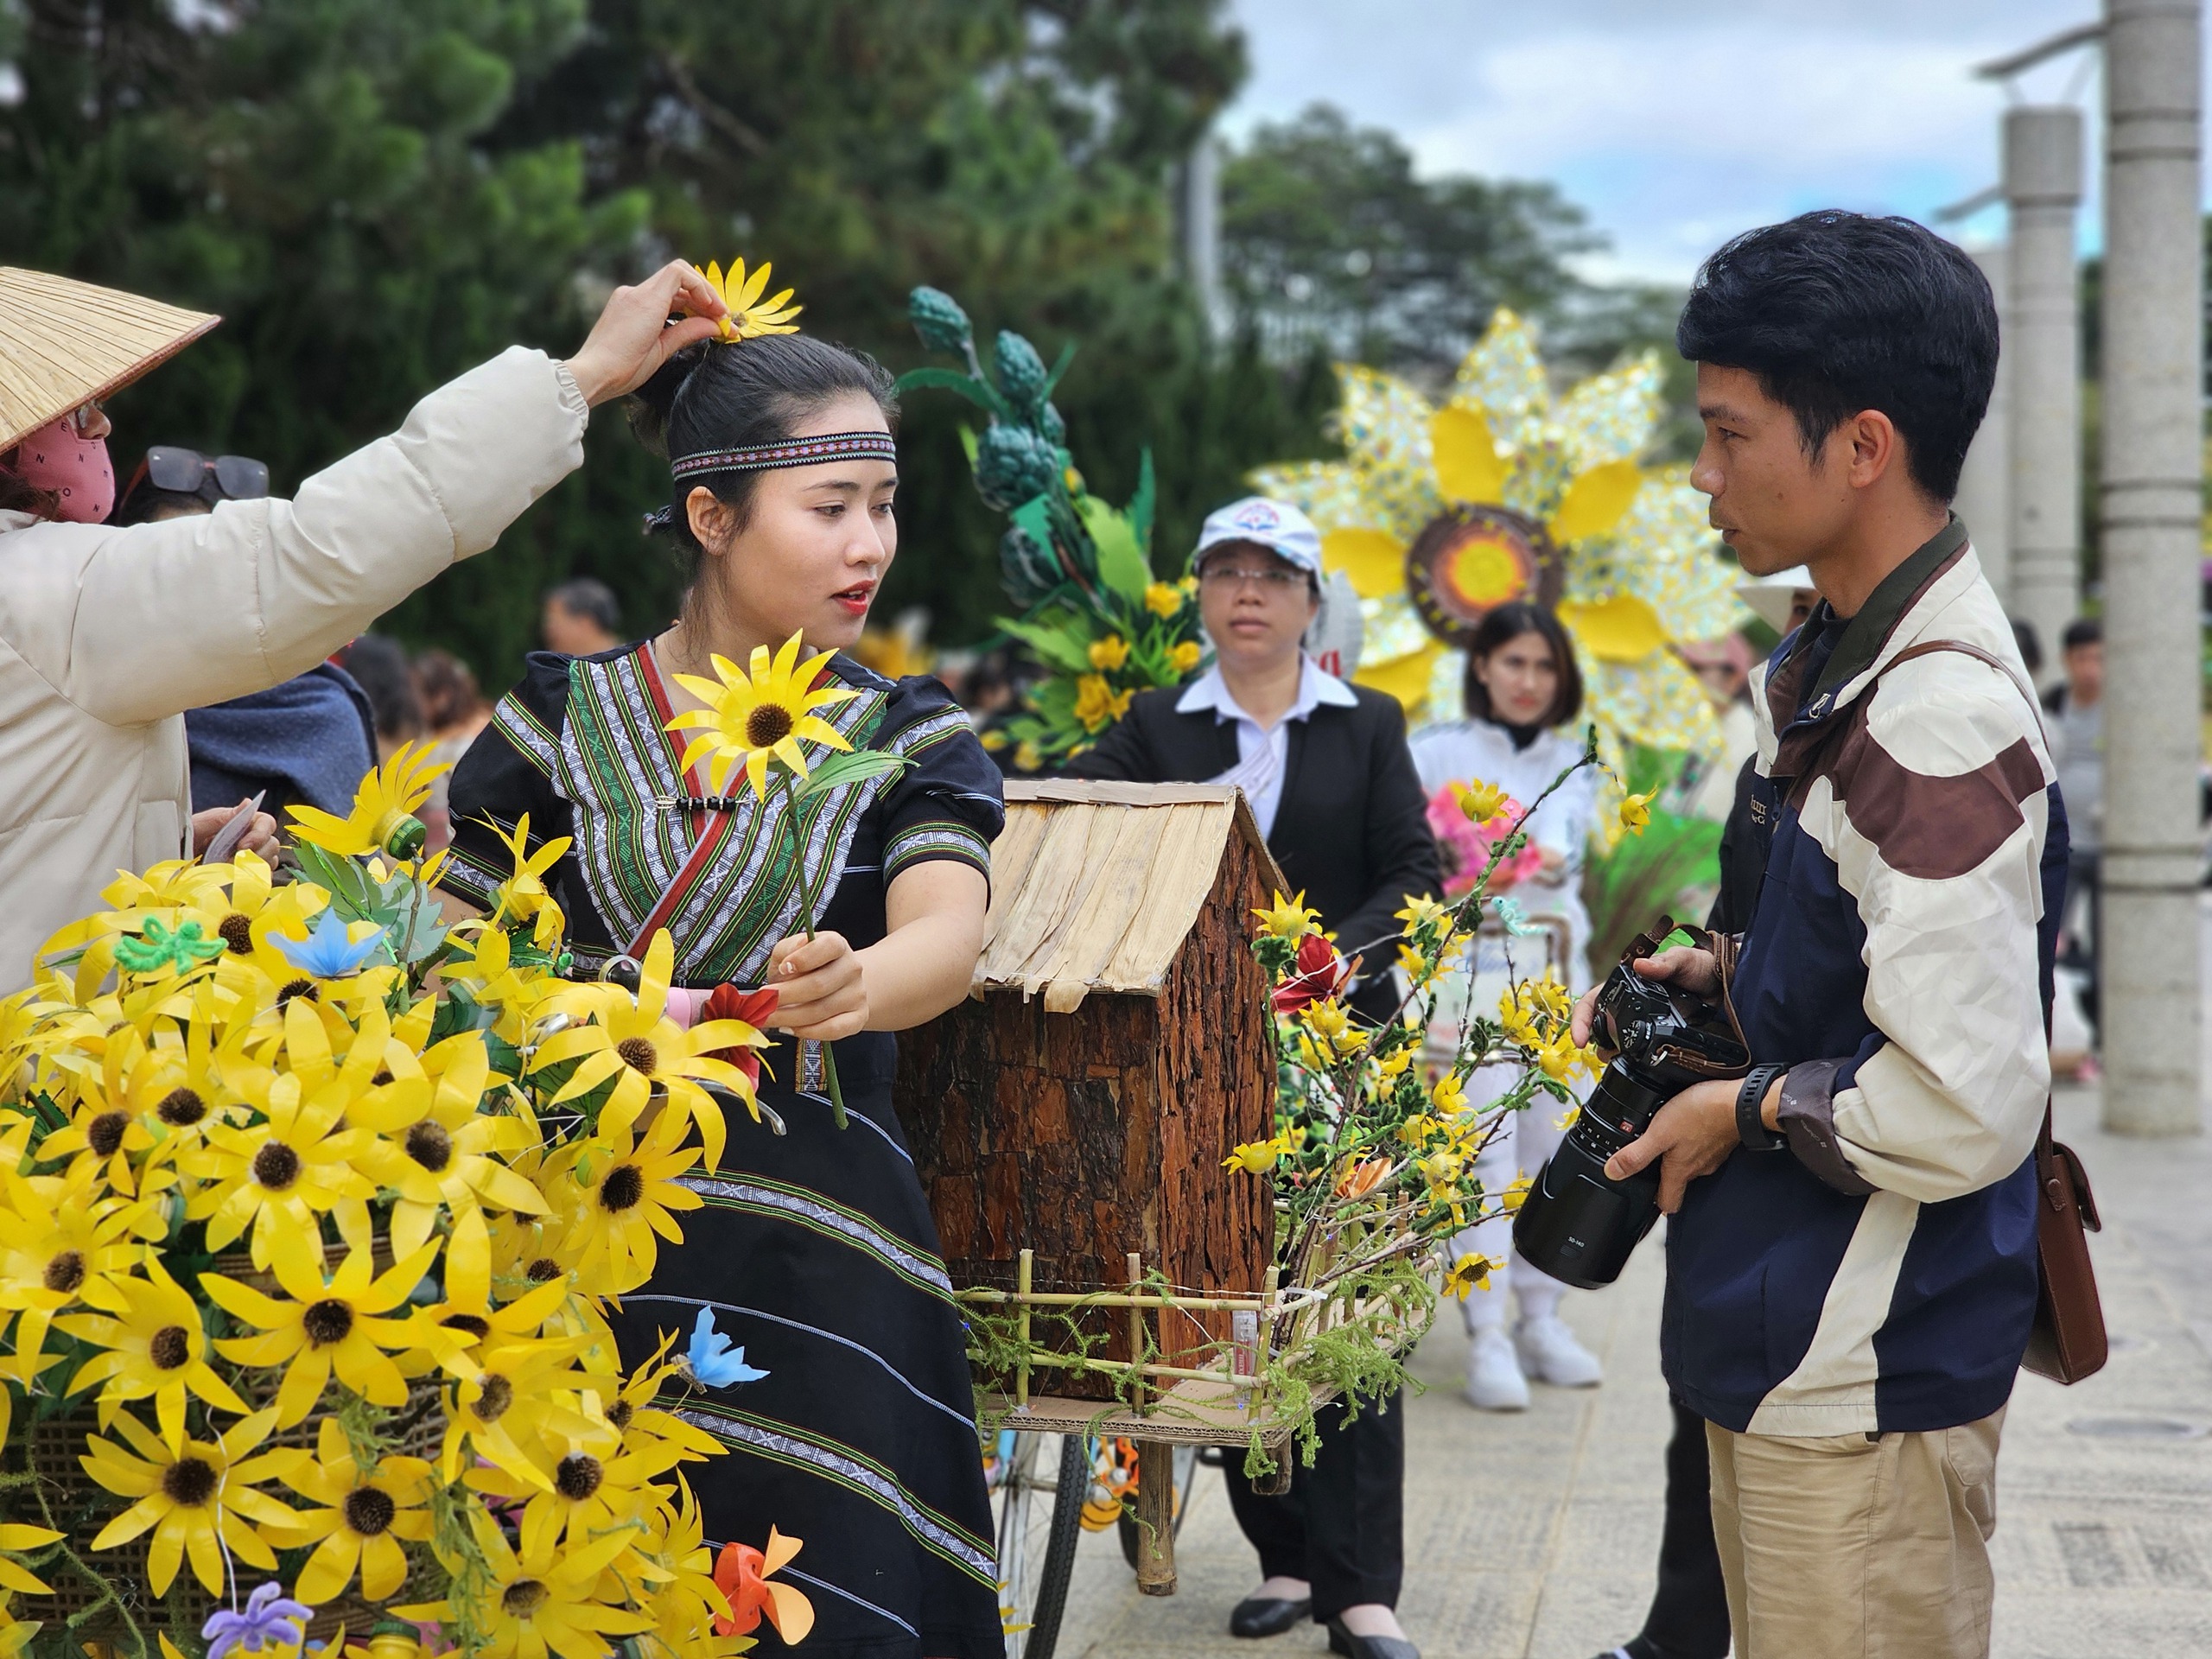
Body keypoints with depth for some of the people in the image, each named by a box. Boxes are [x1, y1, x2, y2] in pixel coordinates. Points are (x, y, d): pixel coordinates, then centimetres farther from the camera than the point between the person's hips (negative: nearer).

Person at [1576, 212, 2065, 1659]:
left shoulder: (1942, 723, -24)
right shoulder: (1843, 668, 9)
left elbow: (1964, 1106, -28)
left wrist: (1743, 1109, -13)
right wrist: (1720, 974, 8)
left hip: (1870, 1390, -10)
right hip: (1789, 1357, 10)